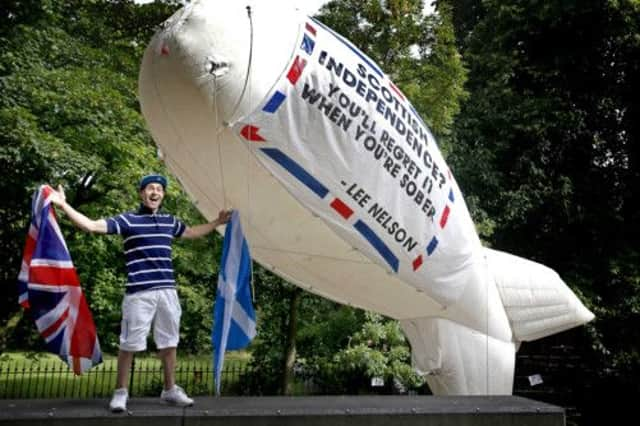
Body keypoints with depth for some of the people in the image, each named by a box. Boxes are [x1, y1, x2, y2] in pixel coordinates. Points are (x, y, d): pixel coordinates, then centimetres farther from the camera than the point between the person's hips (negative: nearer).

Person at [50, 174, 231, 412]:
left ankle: (170, 390, 28)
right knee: (129, 343, 1)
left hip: (167, 291, 5)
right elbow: (91, 225, -9)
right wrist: (63, 205, -17)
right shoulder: (128, 220, -2)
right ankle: (120, 392, 17)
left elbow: (191, 233, 32)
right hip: (139, 292, -5)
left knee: (169, 342, 14)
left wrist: (217, 223, 35)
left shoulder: (170, 221, 13)